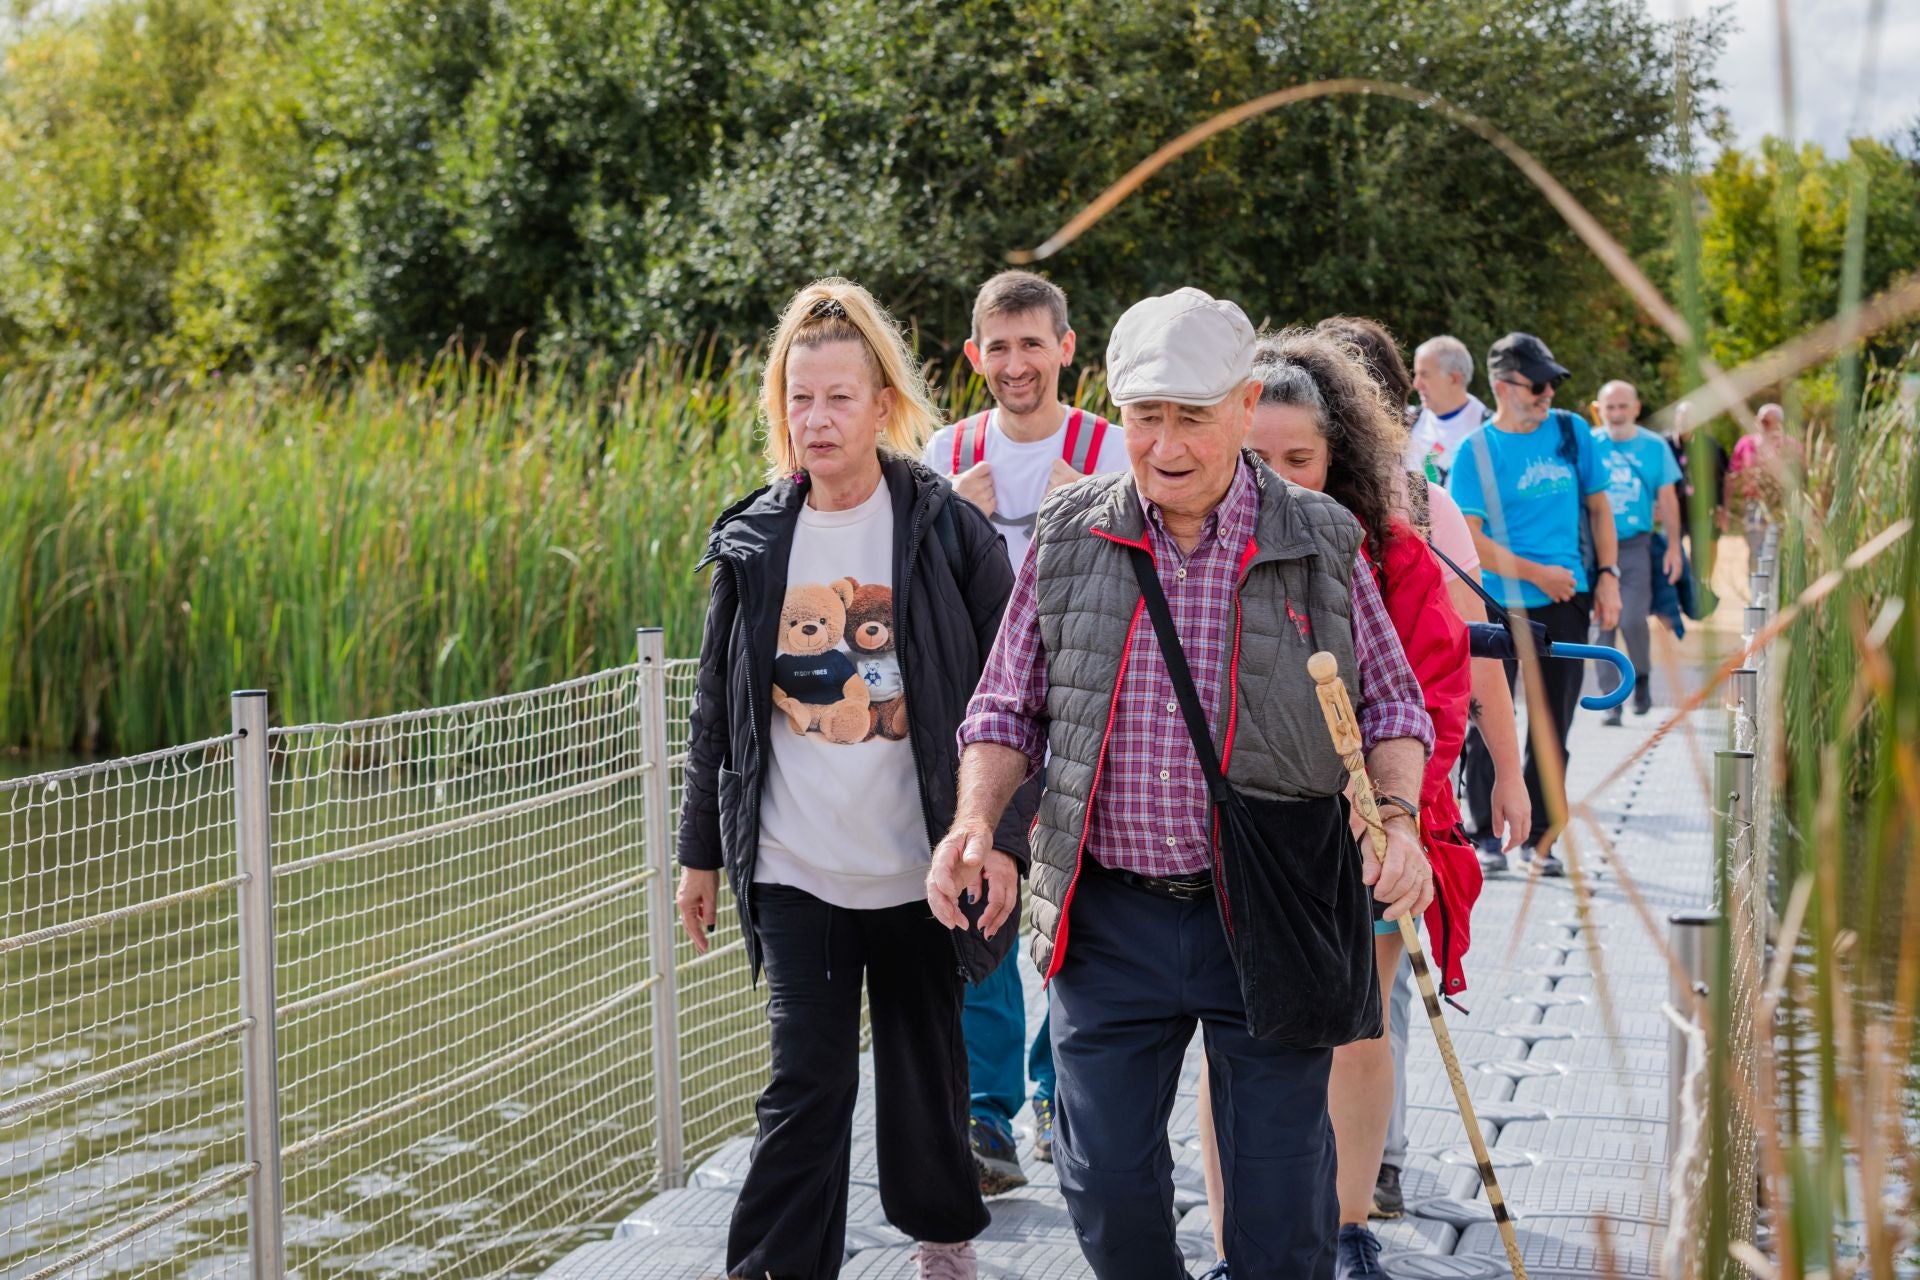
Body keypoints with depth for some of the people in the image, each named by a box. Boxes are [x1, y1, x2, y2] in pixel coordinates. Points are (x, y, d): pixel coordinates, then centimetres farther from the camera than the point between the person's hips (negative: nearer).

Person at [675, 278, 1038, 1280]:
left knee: (926, 1064, 15)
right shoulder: (754, 541, 2)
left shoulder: (947, 531, -5)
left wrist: (1004, 838, -9)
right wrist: (701, 850, 10)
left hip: (919, 863, -1)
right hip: (795, 869, 1)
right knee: (805, 1083, -4)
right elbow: (718, 707, 9)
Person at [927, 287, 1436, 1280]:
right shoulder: (1069, 536, 2)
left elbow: (1390, 701, 8)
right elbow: (1008, 705, 10)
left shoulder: (1321, 542, -1)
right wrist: (975, 822, -7)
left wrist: (1398, 819, -10)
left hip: (1270, 916, -1)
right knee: (1105, 1184, 6)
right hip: (1110, 910, 1)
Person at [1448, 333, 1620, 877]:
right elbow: (1468, 538, -11)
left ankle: (1541, 838, 14)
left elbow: (1598, 507, 13)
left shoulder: (1571, 432, 5)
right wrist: (1535, 573, -14)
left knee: (1552, 725, 6)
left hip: (1566, 601, 3)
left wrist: (1607, 576, 4)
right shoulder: (1476, 451, -6)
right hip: (1498, 605, -3)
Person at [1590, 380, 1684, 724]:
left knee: (1632, 620, -11)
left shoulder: (1654, 447, 4)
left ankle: (1642, 676, 17)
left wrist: (1674, 546, 4)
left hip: (1636, 545, 0)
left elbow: (1668, 498, 8)